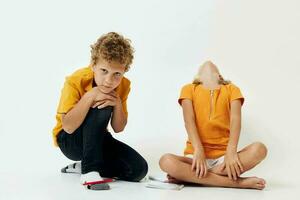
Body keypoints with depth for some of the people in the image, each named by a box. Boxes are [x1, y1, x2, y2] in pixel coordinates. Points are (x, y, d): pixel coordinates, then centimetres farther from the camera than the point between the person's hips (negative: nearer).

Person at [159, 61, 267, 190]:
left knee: (259, 149, -27)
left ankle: (189, 177, -24)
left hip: (224, 156, 1)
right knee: (166, 161, -31)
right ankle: (236, 182, -27)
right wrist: (198, 150, -21)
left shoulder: (232, 89, 13)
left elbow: (235, 119, -3)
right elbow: (189, 120, -4)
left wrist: (231, 151, -20)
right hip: (196, 155, -1)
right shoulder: (189, 89, 12)